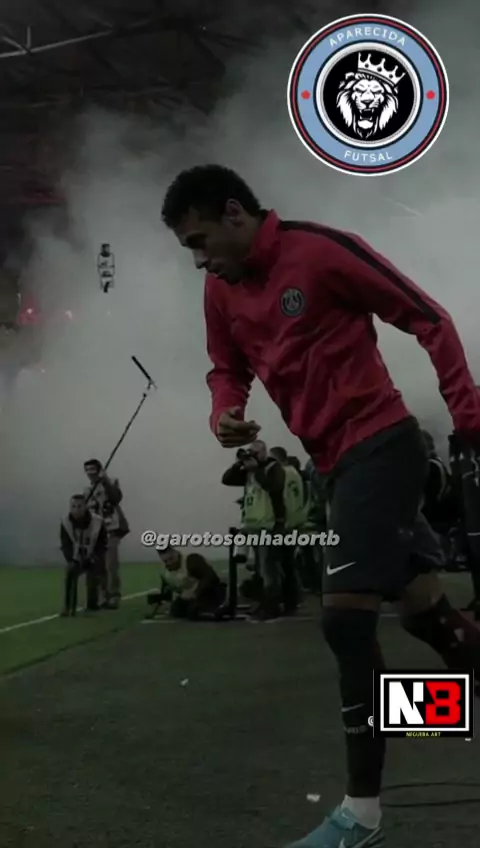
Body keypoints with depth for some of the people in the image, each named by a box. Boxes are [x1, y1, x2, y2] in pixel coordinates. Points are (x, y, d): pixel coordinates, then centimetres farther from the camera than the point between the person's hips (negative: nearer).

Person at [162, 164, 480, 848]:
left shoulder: (320, 250, -14)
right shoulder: (220, 291, 8)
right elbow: (229, 369, 21)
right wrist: (224, 413, -3)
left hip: (380, 445, -8)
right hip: (338, 462, 8)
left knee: (346, 615, -14)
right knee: (423, 609, 14)